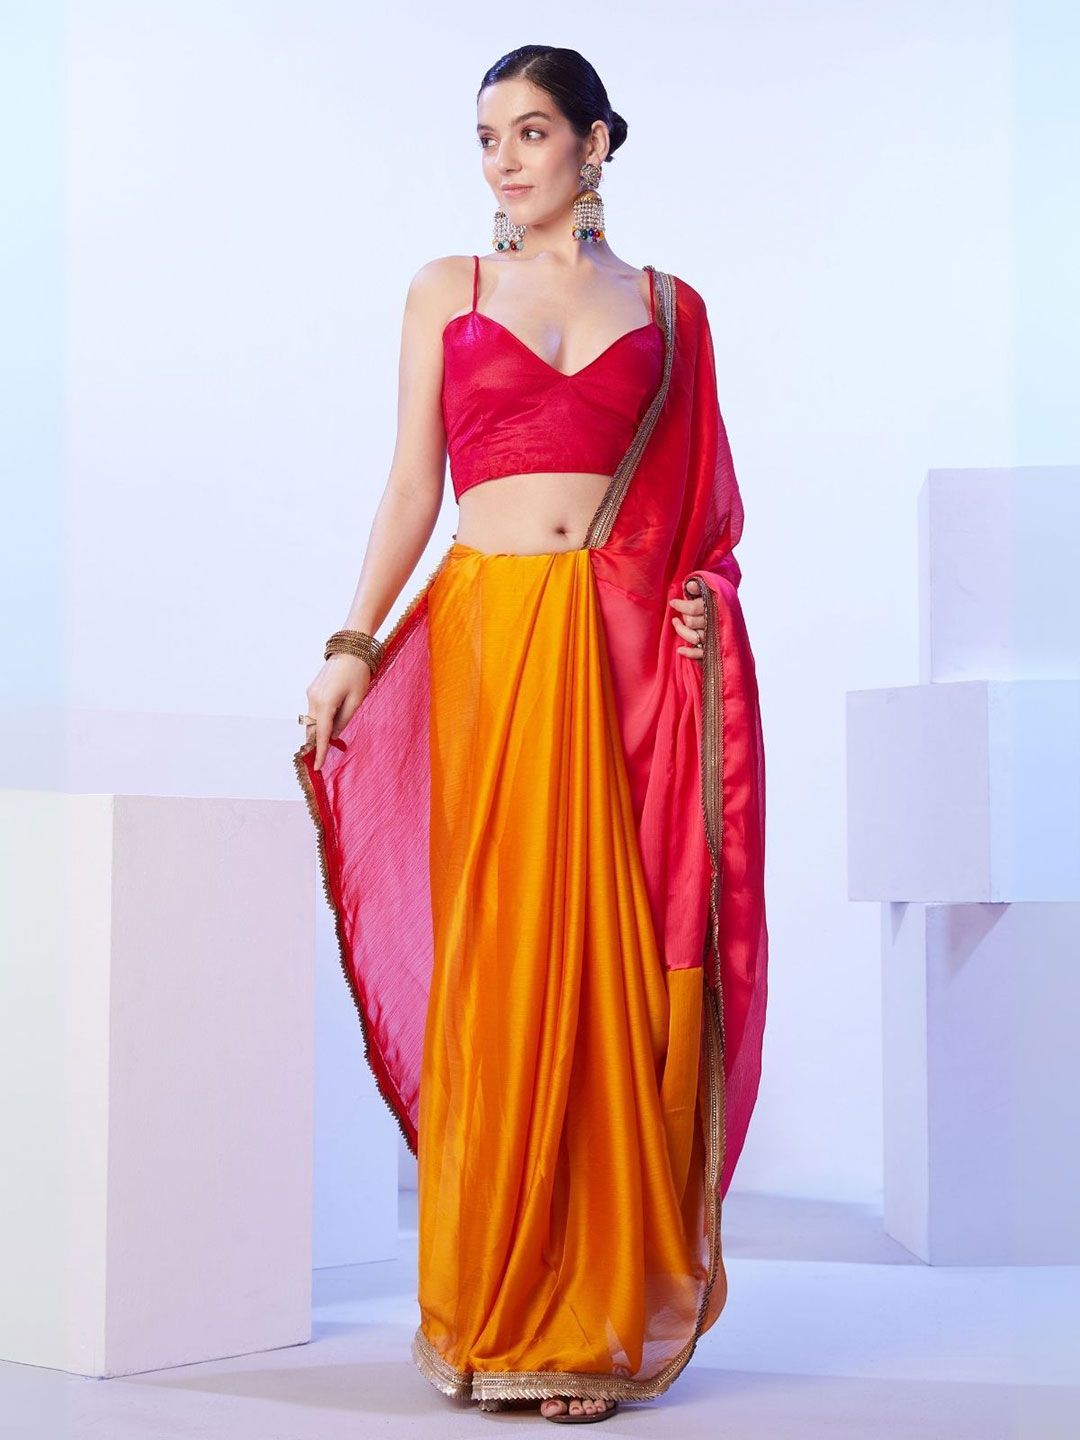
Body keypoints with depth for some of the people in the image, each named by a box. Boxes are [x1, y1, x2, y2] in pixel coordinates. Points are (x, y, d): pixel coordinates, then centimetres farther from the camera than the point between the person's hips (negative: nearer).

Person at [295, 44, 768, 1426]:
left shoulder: (667, 306, 14)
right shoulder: (447, 290, 13)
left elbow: (702, 504, 15)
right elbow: (411, 487, 9)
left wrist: (702, 596, -5)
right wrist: (351, 647, 0)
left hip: (629, 650, 0)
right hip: (486, 636, 0)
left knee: (615, 962, -2)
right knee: (495, 959, -2)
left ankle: (599, 1316, 8)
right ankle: (492, 1314, 8)